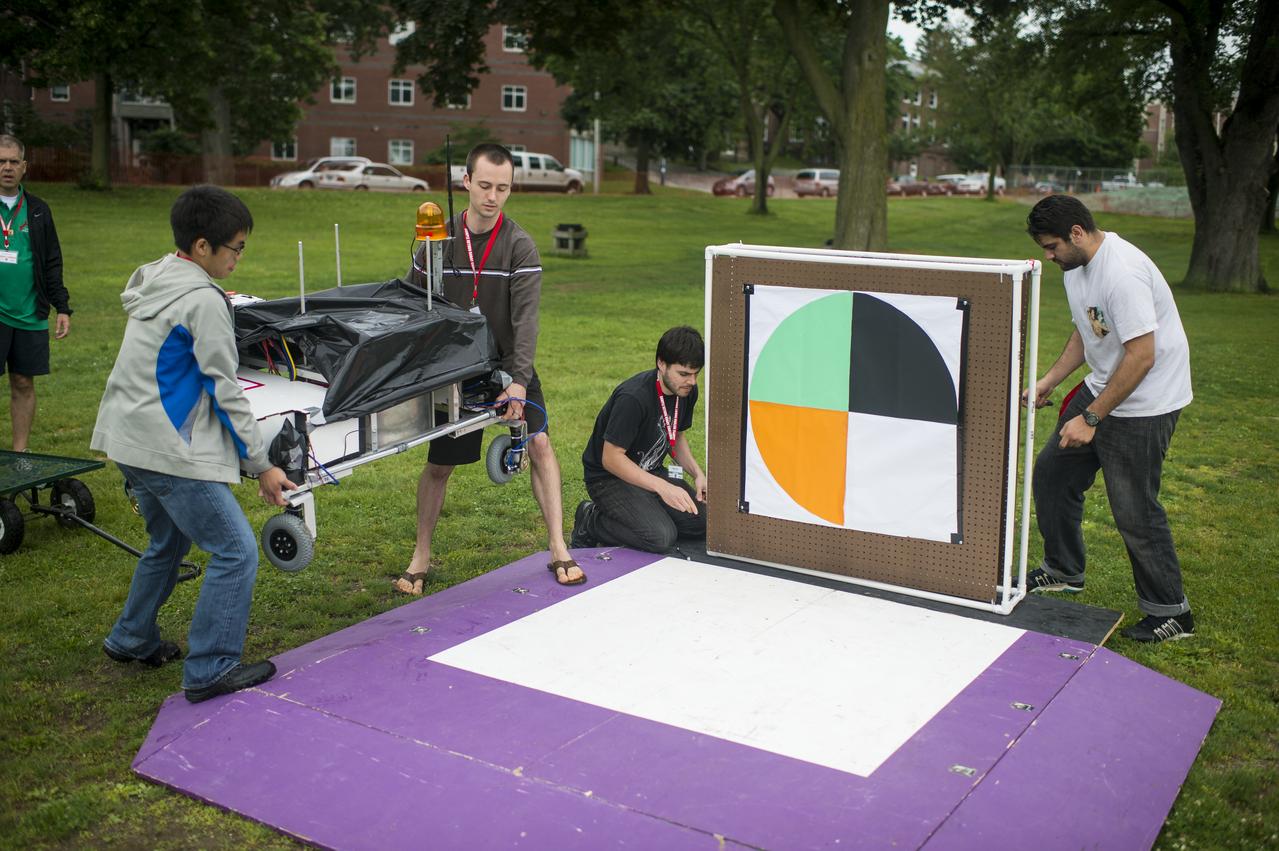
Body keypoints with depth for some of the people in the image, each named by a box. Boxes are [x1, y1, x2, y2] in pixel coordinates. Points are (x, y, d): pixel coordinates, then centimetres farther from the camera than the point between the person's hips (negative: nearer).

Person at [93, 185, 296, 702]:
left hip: (129, 441, 10)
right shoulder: (203, 300, -16)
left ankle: (132, 640, 39)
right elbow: (225, 392, -14)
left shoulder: (154, 282, 12)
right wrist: (261, 465, -9)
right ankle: (210, 670, 1)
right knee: (235, 550, -4)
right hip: (171, 451, -10)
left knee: (169, 540, 27)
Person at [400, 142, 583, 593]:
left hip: (509, 364, -1)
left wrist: (519, 380, -28)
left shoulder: (520, 245, -9)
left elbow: (526, 317, -18)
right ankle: (421, 556, 23)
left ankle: (558, 550, 0)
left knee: (539, 443, -11)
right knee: (438, 463, 6)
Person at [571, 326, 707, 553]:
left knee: (707, 522, -7)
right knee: (661, 537, -28)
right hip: (610, 478, -8)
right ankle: (591, 521, -4)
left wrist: (698, 474, -2)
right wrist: (662, 487, -31)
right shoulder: (633, 398, -28)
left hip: (651, 473, 8)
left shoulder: (687, 390, -3)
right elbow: (611, 458, -26)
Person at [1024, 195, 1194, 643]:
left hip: (1145, 403, -10)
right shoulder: (1077, 265, 4)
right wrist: (1048, 381, 8)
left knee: (1134, 509, -5)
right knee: (1052, 473, 15)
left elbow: (1142, 357, -29)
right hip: (1102, 388, 10)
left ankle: (1172, 613, 11)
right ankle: (1063, 572, 33)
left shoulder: (1121, 272, -27)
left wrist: (1090, 418, -25)